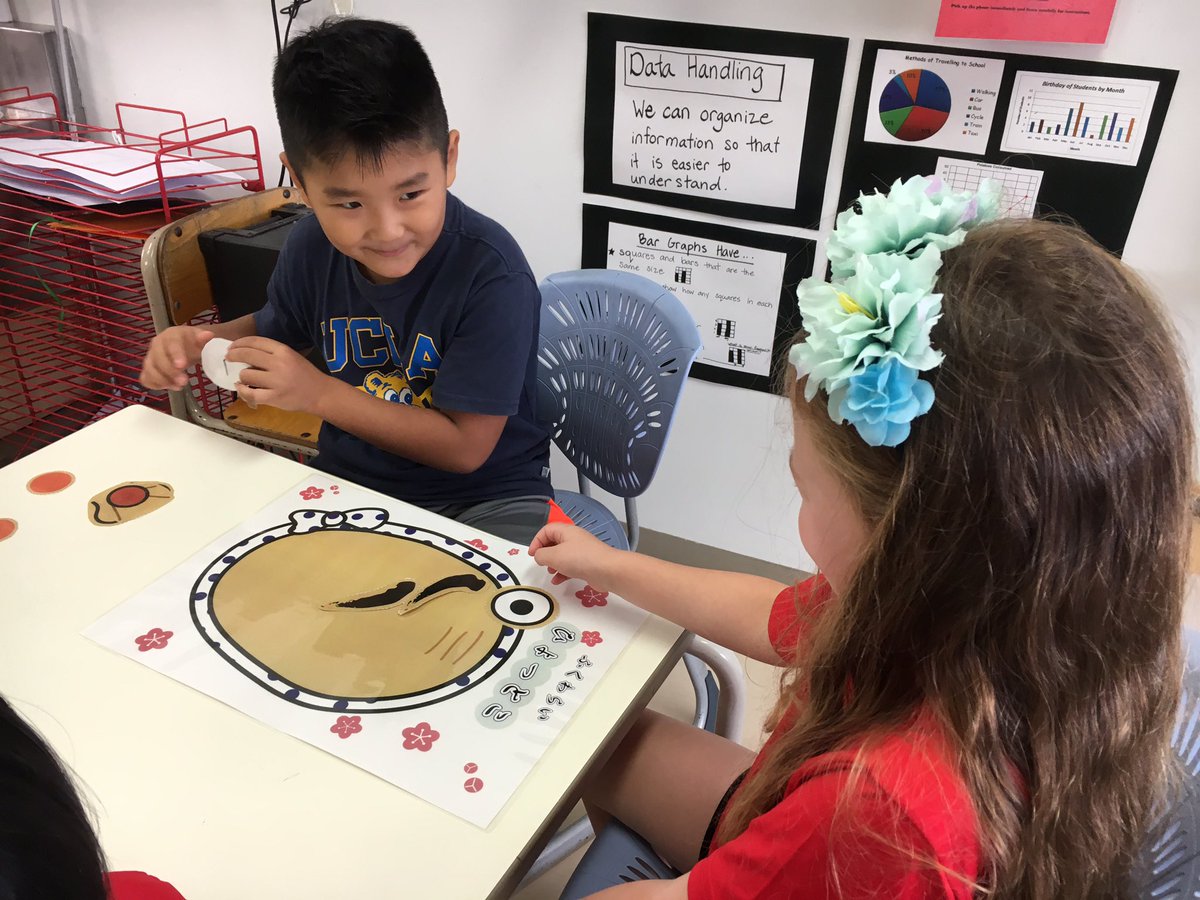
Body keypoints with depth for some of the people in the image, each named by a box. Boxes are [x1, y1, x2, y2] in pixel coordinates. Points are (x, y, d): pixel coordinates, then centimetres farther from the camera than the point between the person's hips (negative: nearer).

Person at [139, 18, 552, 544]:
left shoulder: (492, 274, -25)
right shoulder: (312, 246, -6)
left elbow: (464, 447, -21)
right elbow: (275, 327, 19)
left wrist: (319, 392, -23)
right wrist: (200, 342, -3)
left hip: (483, 496, -5)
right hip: (348, 478, 5)